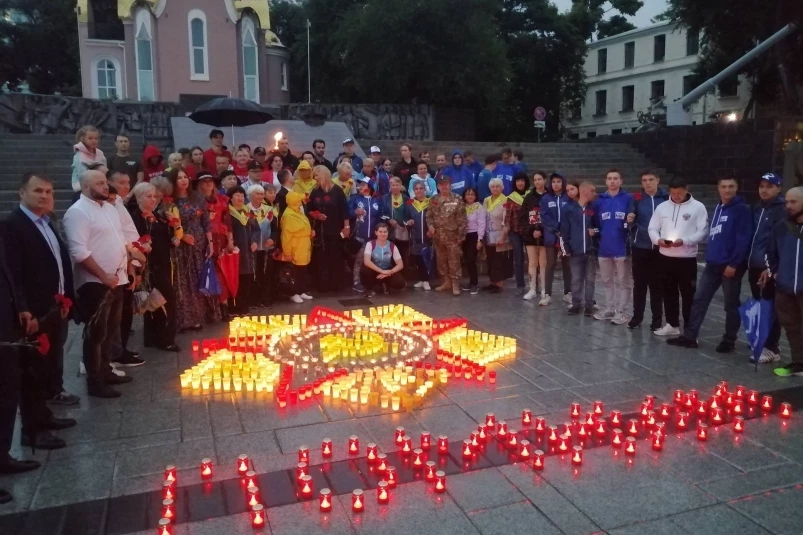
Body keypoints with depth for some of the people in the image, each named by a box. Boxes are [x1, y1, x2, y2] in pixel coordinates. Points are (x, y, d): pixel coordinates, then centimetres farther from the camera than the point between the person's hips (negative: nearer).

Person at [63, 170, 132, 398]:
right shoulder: (78, 212, -13)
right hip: (96, 283, -8)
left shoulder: (110, 208, 14)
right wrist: (104, 276, -20)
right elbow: (79, 252, -21)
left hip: (117, 280, 9)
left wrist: (126, 266, 10)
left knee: (110, 331, 18)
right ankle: (94, 382, 10)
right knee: (96, 333, 0)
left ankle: (105, 371, 31)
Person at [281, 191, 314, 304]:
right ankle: (294, 294, 10)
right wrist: (287, 253, -20)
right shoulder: (288, 215, -21)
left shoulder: (298, 212, 10)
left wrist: (311, 232, 3)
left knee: (303, 271, 15)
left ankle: (302, 292, 26)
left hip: (303, 250, 9)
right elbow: (286, 236, -21)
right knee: (296, 272, -1)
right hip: (295, 251, -9)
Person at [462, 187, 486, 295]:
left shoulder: (479, 207, -6)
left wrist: (480, 239, -15)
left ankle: (475, 284, 0)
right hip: (465, 236, 5)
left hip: (475, 235, -5)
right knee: (467, 260, 6)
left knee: (471, 260, -12)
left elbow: (482, 224, -10)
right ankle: (472, 282, 18)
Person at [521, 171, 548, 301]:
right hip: (530, 234, 3)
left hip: (544, 234, -3)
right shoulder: (529, 197, 10)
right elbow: (523, 217, 4)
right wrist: (531, 230, -9)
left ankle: (544, 290, 8)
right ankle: (533, 290, 11)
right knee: (532, 263, 5)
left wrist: (540, 230, -15)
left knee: (543, 263, 1)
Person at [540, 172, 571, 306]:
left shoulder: (569, 198, 1)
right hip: (551, 235, 0)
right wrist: (557, 228, -14)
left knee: (566, 264, 7)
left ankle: (567, 293, 16)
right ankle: (547, 294, 3)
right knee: (550, 264, 2)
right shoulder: (545, 198, 4)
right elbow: (544, 217, -4)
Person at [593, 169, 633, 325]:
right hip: (604, 248, 4)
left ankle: (622, 312, 13)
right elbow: (596, 224, 10)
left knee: (623, 281, 5)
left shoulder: (629, 199, -4)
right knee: (607, 281, 15)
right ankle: (609, 308, 28)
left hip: (622, 247, -4)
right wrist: (599, 240, 4)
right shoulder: (599, 201, 7)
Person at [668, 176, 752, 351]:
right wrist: (709, 256, 13)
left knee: (731, 304, 5)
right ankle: (689, 336, 13)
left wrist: (734, 263, -20)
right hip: (712, 264, 8)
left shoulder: (742, 209, -9)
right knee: (699, 299, 7)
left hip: (731, 265, -7)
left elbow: (743, 239, -16)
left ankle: (729, 340, 17)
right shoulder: (718, 208, 16)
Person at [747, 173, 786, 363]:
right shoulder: (757, 209, 16)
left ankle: (771, 348, 3)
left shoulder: (782, 210, -9)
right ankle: (760, 342, 27)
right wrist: (749, 260, 12)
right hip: (755, 266, 8)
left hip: (769, 268, -8)